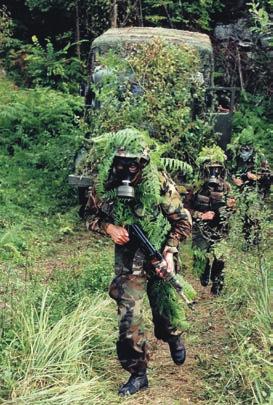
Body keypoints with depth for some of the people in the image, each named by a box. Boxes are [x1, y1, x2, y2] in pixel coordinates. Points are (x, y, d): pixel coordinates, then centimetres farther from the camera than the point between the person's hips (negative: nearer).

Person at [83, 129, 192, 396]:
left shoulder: (159, 184, -20)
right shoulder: (104, 186, -13)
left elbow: (182, 221, -11)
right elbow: (91, 216, 3)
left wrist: (169, 253, -21)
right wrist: (109, 227, -17)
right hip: (128, 261, 1)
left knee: (165, 311, 15)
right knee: (128, 319, -3)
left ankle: (174, 338, 52)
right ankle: (138, 374, 16)